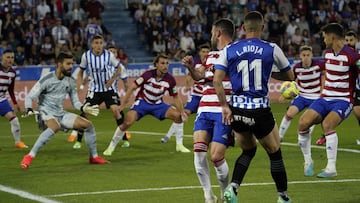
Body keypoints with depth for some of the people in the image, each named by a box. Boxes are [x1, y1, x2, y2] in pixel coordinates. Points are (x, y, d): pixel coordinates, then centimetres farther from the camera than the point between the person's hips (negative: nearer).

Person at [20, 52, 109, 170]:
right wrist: (29, 110, -32)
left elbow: (75, 102, 11)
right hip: (47, 113, -7)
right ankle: (29, 157, -38)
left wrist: (83, 108, -11)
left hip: (61, 114, 7)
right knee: (55, 127, -40)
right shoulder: (47, 80, -14)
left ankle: (94, 157, 14)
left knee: (88, 125, -3)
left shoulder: (70, 81, 5)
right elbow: (29, 97, -13)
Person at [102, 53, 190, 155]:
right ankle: (111, 146, -7)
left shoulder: (170, 80, -11)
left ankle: (179, 145, 3)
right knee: (128, 122, -25)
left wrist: (182, 112, -3)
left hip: (157, 104, 4)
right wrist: (122, 104, -17)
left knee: (178, 116, -13)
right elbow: (132, 87, -15)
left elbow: (175, 97, 3)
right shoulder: (148, 75, -21)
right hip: (142, 102, -4)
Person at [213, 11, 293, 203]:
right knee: (274, 153, 16)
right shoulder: (272, 49, -2)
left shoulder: (229, 50, 1)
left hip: (237, 111, 3)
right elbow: (290, 76, 10)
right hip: (260, 112, -3)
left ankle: (232, 187, 3)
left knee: (248, 151, 24)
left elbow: (217, 80, -7)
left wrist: (225, 106, -1)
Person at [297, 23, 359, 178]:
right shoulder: (328, 54, 10)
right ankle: (308, 161, 3)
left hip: (343, 100, -7)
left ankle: (331, 168, -24)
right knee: (303, 123, -14)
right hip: (325, 98, 7)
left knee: (327, 124, -32)